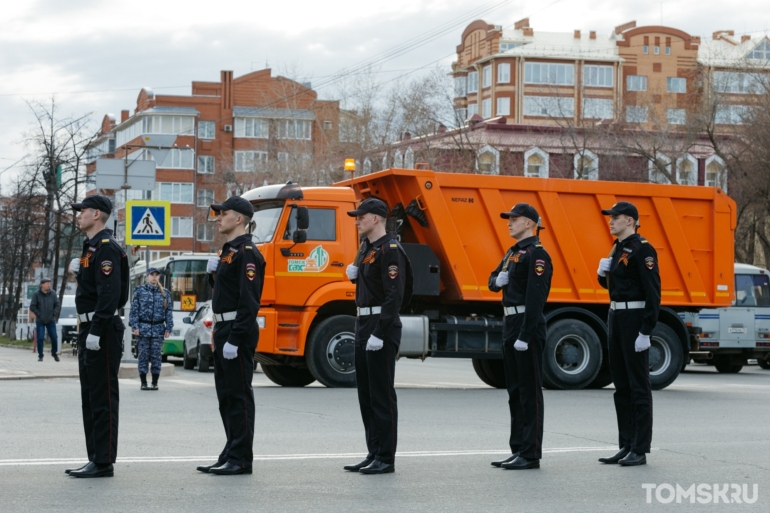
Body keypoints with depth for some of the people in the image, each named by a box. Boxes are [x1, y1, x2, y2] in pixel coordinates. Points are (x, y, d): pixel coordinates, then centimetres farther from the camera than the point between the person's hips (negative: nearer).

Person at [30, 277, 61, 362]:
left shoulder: (53, 294, -1)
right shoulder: (37, 295, -6)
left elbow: (58, 305, 5)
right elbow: (32, 307, -5)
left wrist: (54, 314, -7)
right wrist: (39, 315, -10)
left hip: (51, 321, 2)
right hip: (40, 321, -2)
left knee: (54, 338, -1)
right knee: (40, 338, -6)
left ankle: (54, 353, 20)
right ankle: (40, 356, 4)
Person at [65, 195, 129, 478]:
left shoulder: (106, 248, -15)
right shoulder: (90, 247, 18)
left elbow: (110, 293, -23)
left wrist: (96, 331, -25)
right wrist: (79, 269, 10)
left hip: (103, 331, -11)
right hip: (89, 330, 11)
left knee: (103, 398, -7)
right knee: (89, 397, 13)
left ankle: (103, 462, -3)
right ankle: (95, 458, 19)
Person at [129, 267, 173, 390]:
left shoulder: (165, 293, 10)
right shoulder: (139, 291, 6)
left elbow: (169, 312, 9)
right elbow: (134, 310, 3)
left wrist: (168, 328, 1)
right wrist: (135, 326, -6)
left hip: (158, 329, 1)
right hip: (143, 327, -1)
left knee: (156, 355, 1)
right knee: (143, 355, -1)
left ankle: (155, 382, 8)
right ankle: (143, 382, 5)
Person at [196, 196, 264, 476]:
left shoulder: (247, 253, -15)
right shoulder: (229, 250, 17)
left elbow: (248, 300, -21)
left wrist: (235, 339, -24)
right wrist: (213, 272, 5)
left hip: (238, 332, -10)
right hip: (223, 330, 11)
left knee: (239, 396, -6)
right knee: (226, 396, 13)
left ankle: (241, 459, -2)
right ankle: (231, 455, 19)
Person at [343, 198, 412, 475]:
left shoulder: (390, 249, -14)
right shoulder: (367, 248, 16)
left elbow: (395, 295, -21)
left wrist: (379, 333, -24)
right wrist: (355, 274, 6)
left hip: (381, 327, -10)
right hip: (363, 322, 10)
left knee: (382, 395, -6)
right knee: (366, 393, 12)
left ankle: (386, 459, 0)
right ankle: (373, 454, 18)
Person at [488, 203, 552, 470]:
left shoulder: (536, 254, -13)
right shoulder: (512, 253, 17)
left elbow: (535, 298, -20)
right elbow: (494, 281, 26)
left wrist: (525, 336, -24)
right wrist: (498, 280, 1)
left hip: (528, 327, -10)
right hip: (510, 324, 10)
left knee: (529, 392, -5)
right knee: (514, 391, 13)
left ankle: (531, 454, -2)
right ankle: (518, 450, 19)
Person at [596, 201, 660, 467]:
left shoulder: (642, 249, -14)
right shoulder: (618, 248, 14)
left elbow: (653, 293, -18)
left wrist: (646, 332, -22)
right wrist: (603, 272, 1)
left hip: (635, 320, -10)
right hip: (616, 316, 10)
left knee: (638, 386, -4)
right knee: (621, 385, 11)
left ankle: (640, 450, 0)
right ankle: (626, 446, 17)